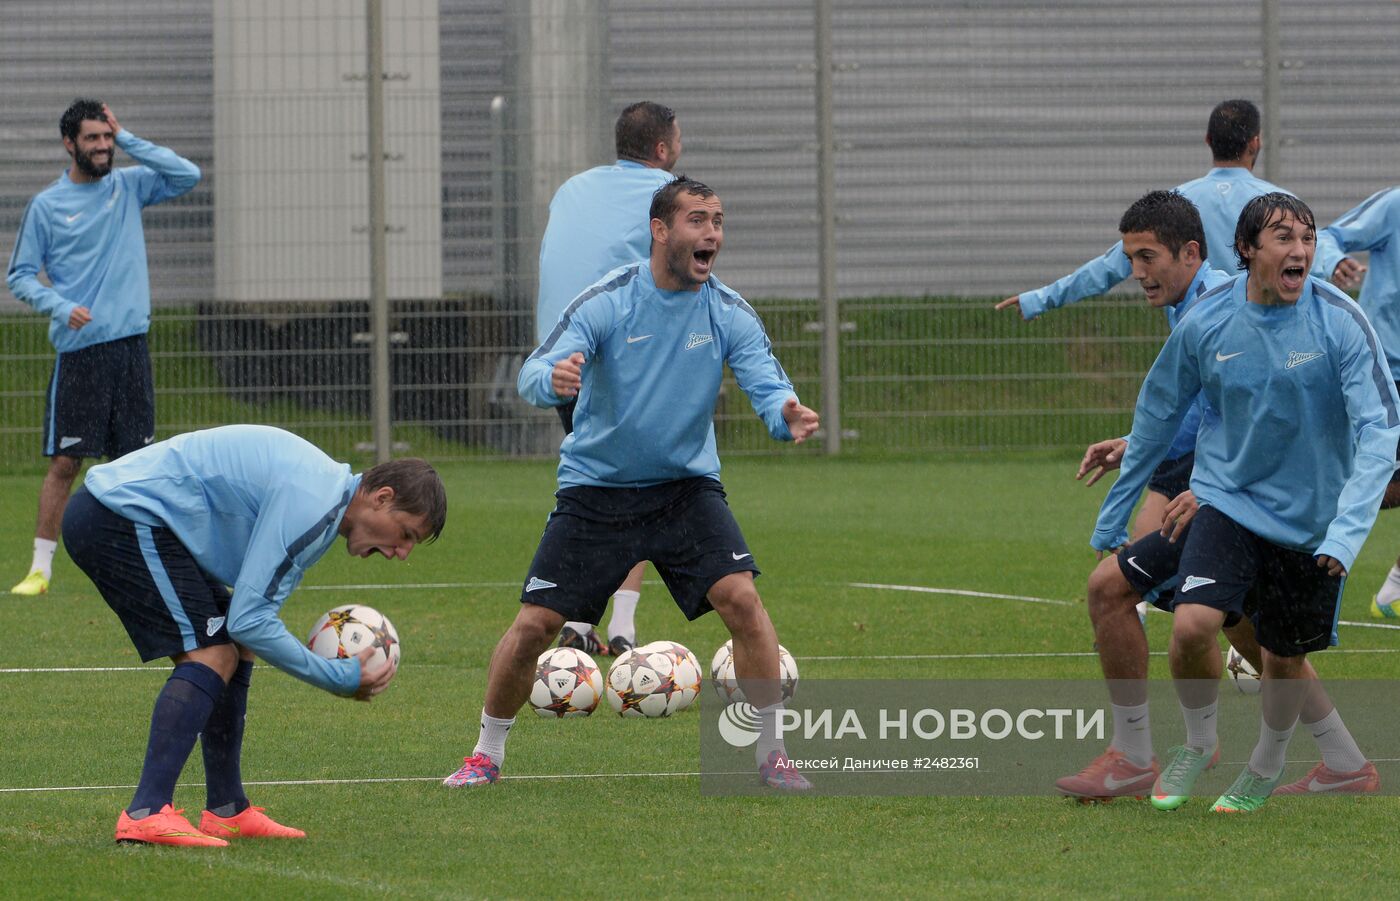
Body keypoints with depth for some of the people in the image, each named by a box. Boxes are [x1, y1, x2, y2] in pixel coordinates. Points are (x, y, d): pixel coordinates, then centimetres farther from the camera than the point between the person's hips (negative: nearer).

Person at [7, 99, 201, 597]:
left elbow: (188, 175, -2)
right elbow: (20, 276, 3)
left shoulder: (129, 186, 9)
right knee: (65, 462, -5)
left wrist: (127, 139, -4)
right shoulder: (46, 206, 1)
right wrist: (61, 306, -15)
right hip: (78, 350, -3)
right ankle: (41, 567, -1)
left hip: (130, 344, 3)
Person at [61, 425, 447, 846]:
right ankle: (146, 815, -24)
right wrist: (340, 679, -12)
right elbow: (249, 619, -21)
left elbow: (249, 611, 15)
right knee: (211, 654, -15)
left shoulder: (325, 484, 14)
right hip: (122, 518, -11)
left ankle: (227, 811, 14)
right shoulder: (312, 503, -20)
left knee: (234, 650, 11)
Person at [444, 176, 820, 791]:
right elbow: (535, 373, -20)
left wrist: (787, 415, -40)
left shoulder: (728, 313, -6)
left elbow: (767, 384, -15)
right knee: (534, 624, -6)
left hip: (686, 487, 1)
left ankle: (771, 752, -5)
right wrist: (552, 379, -46)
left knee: (742, 600, -19)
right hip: (595, 488, -1)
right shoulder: (607, 302, -12)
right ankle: (486, 755, 16)